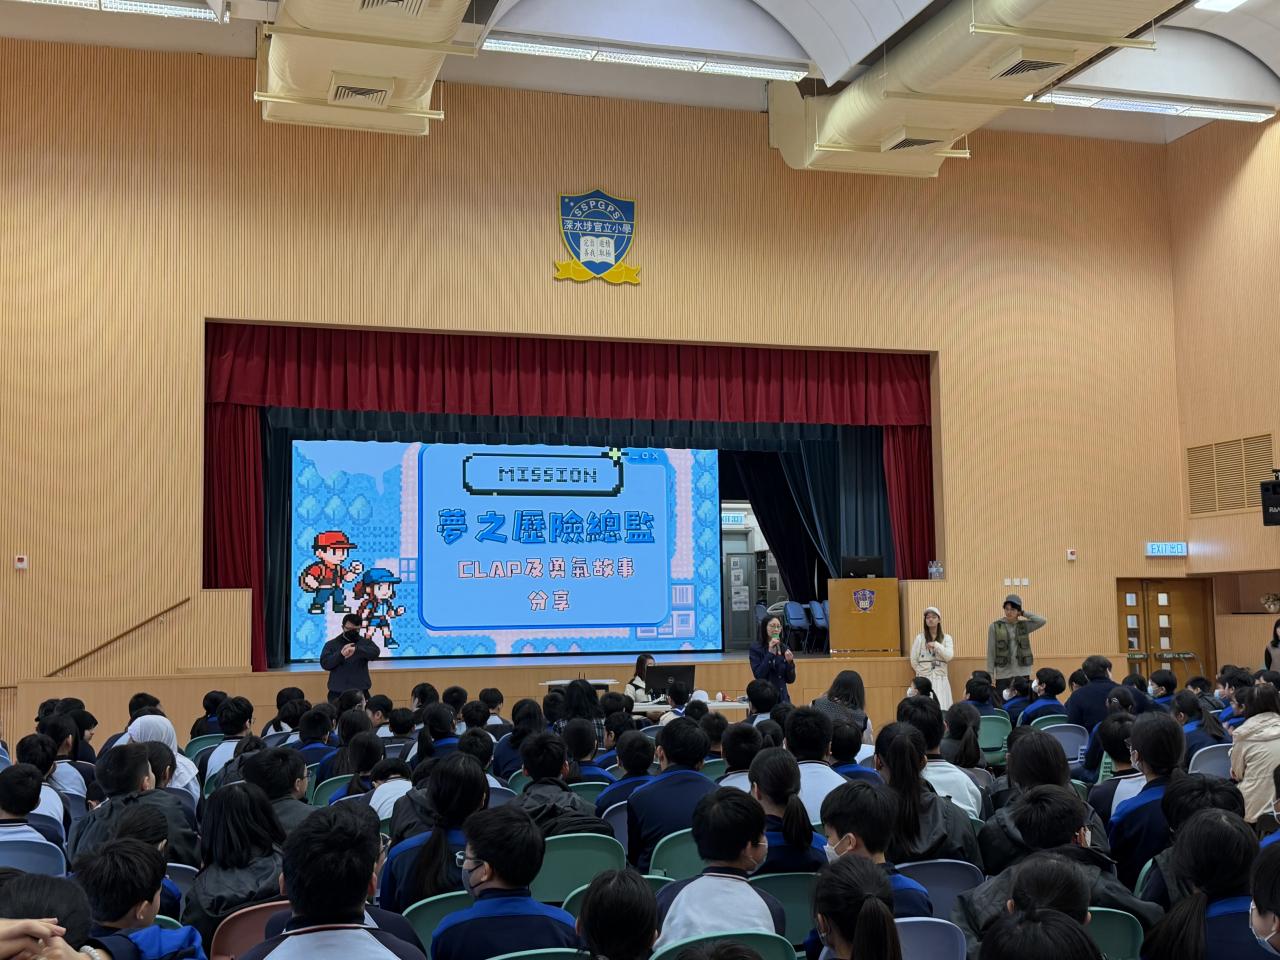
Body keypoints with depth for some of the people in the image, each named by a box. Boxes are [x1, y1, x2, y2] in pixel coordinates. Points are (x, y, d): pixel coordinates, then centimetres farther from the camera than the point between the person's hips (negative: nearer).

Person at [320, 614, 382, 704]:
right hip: (337, 694, 0)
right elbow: (325, 663, -3)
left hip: (361, 693, 0)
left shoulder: (365, 642, 8)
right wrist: (340, 654, -20)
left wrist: (356, 649, -29)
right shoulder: (332, 644, 8)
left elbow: (375, 653, -13)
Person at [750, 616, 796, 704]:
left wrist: (789, 662, -10)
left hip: (783, 698, 4)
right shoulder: (756, 648, -4)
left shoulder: (785, 648, 7)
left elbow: (790, 680, 7)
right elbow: (758, 675, -15)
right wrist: (770, 653, -18)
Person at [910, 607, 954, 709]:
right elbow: (914, 661, 6)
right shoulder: (919, 638, 3)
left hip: (940, 680, 1)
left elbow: (949, 656, -7)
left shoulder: (946, 638, 7)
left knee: (942, 708, -5)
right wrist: (922, 673, 5)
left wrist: (936, 645, -13)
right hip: (924, 680, -1)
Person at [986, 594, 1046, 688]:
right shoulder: (995, 627, -1)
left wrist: (1023, 614, -4)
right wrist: (990, 674, -4)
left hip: (1022, 673, 2)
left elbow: (1042, 621, -8)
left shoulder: (1024, 626, 6)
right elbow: (991, 652, 0)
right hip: (1003, 674, -2)